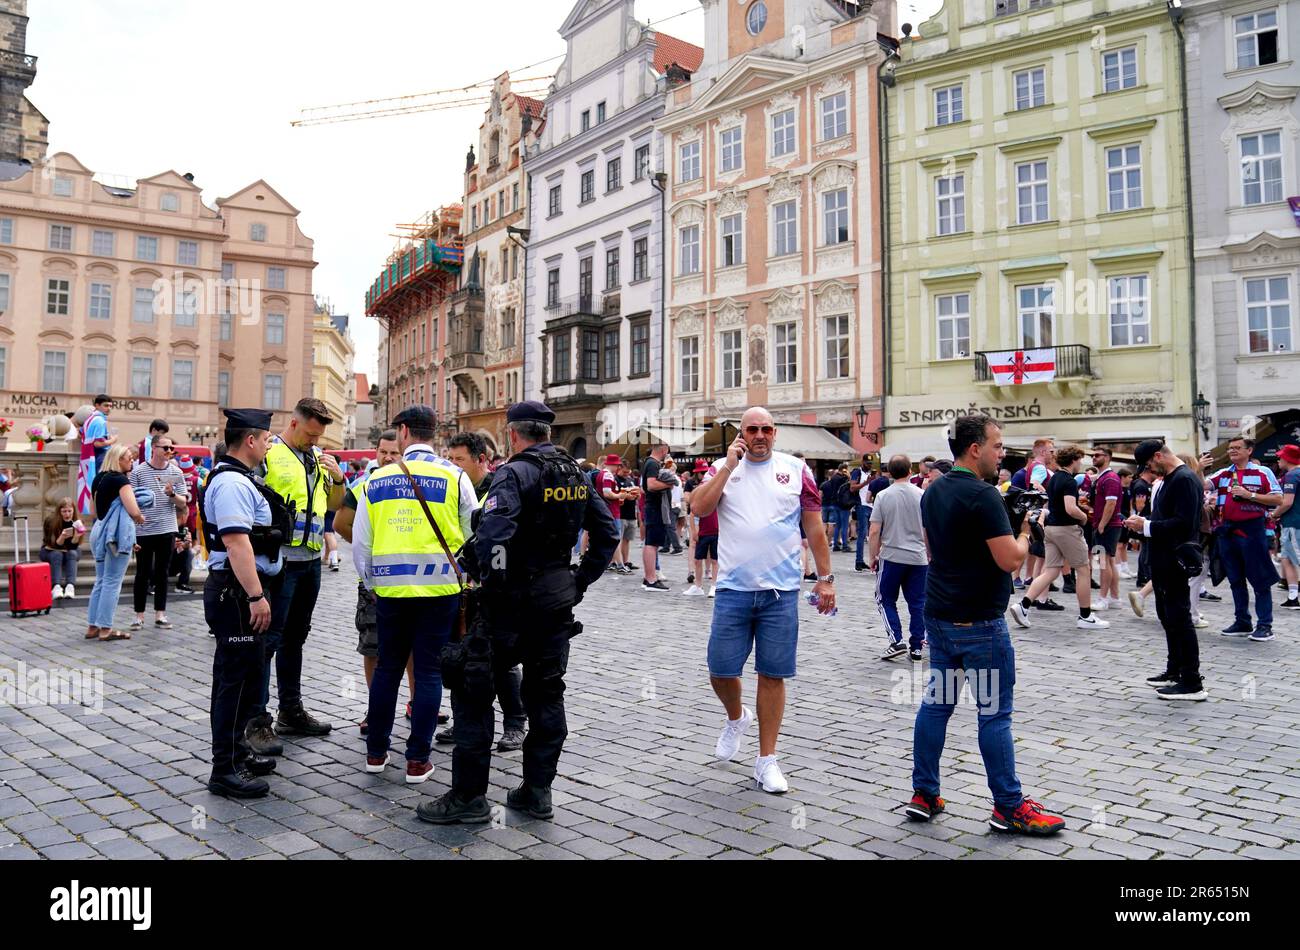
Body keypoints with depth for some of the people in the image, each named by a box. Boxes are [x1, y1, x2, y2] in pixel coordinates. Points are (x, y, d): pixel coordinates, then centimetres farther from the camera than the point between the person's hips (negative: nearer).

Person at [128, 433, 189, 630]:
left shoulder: (176, 472, 5)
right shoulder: (138, 471, -2)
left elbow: (183, 504, 7)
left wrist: (172, 494, -14)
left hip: (167, 530, 2)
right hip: (144, 531, -2)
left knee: (162, 573, 9)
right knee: (143, 573, 6)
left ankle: (160, 614, 16)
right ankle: (139, 615, 15)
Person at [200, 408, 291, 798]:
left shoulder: (235, 479, 17)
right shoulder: (232, 482, -18)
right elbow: (236, 541, -26)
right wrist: (256, 596, -28)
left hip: (237, 592, 11)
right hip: (237, 593, -11)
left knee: (235, 676, 19)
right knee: (240, 679, -5)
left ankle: (236, 751, 33)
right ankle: (226, 770, 3)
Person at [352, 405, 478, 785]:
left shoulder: (377, 480, 2)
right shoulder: (455, 477, -4)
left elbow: (360, 543, 7)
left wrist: (372, 583, 21)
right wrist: (467, 582, 14)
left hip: (390, 589, 2)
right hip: (440, 588, -2)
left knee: (387, 667, 15)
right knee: (429, 671, 5)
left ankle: (376, 752, 25)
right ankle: (417, 760, 9)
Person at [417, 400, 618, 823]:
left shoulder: (514, 473, -14)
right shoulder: (575, 474, 9)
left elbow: (492, 534, -28)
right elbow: (607, 532, 12)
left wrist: (491, 580, -13)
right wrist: (582, 579, 13)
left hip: (513, 599, -7)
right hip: (559, 599, 7)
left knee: (471, 687, 3)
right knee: (546, 692, 14)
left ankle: (469, 795, 7)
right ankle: (538, 791, 21)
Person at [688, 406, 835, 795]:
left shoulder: (796, 469, 3)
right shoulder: (724, 467, 5)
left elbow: (814, 527, 5)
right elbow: (699, 508, -10)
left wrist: (825, 578, 3)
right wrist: (729, 466, -12)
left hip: (781, 591, 0)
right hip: (733, 589, 1)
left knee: (773, 675, 5)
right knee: (720, 671, 4)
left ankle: (766, 760, 18)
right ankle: (736, 718, 38)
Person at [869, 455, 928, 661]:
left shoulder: (883, 496, -5)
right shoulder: (922, 495, -1)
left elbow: (874, 531, -7)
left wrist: (873, 557, 4)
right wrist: (930, 554, 16)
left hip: (891, 557, -2)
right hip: (918, 558, 2)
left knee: (886, 600, 11)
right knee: (917, 603, 9)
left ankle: (896, 641, -2)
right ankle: (917, 648, 13)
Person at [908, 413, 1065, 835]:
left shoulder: (933, 492, 10)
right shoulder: (983, 496, -18)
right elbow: (1010, 559, -20)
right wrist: (1024, 532, 0)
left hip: (939, 614, 9)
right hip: (978, 621, -8)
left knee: (936, 701, 12)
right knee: (994, 712, 1)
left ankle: (924, 795, 19)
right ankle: (1009, 808, 11)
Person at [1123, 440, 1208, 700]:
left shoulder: (1185, 479, -17)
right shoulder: (1168, 479, 15)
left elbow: (1183, 523, -25)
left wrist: (1147, 526, -18)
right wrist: (1142, 525, 6)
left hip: (1175, 561, -11)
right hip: (1163, 559, 11)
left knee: (1179, 619, -6)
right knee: (1167, 616, 18)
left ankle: (1192, 684, -1)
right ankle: (1175, 670, 30)